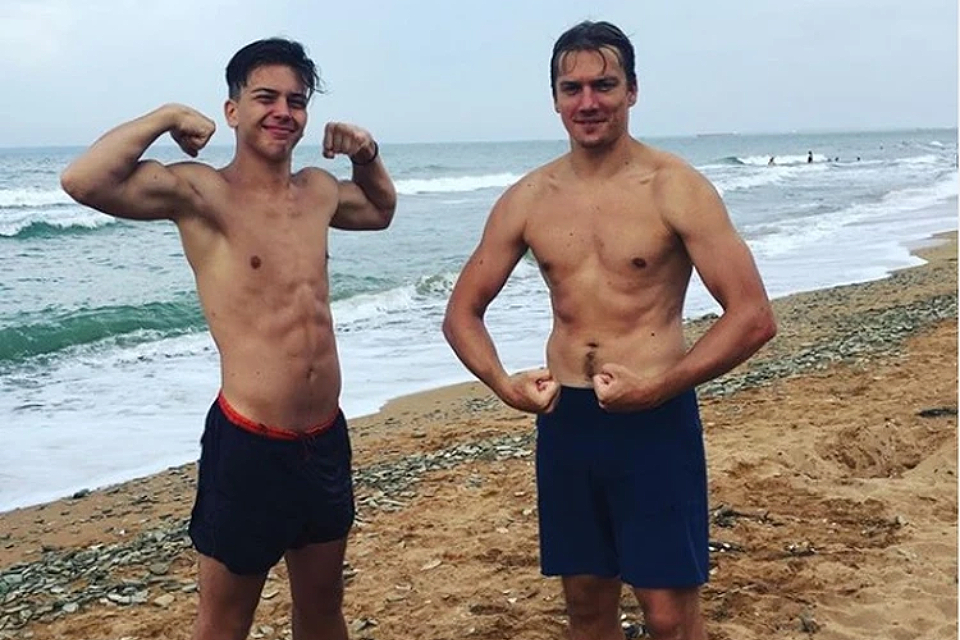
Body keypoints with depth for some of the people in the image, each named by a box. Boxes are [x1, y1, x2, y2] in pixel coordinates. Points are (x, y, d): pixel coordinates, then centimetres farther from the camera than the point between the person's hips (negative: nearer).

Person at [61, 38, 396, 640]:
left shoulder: (319, 190, 9)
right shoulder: (199, 192, -10)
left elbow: (381, 211, 32)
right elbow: (83, 181, -26)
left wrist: (367, 154, 13)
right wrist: (167, 117, -14)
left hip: (327, 439, 6)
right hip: (248, 445, -6)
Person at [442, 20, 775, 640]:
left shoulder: (676, 187, -9)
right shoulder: (528, 199, 4)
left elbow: (754, 316, -12)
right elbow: (463, 312, 11)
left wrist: (658, 388, -18)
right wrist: (503, 384, -6)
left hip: (655, 422, -4)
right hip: (565, 421, 4)